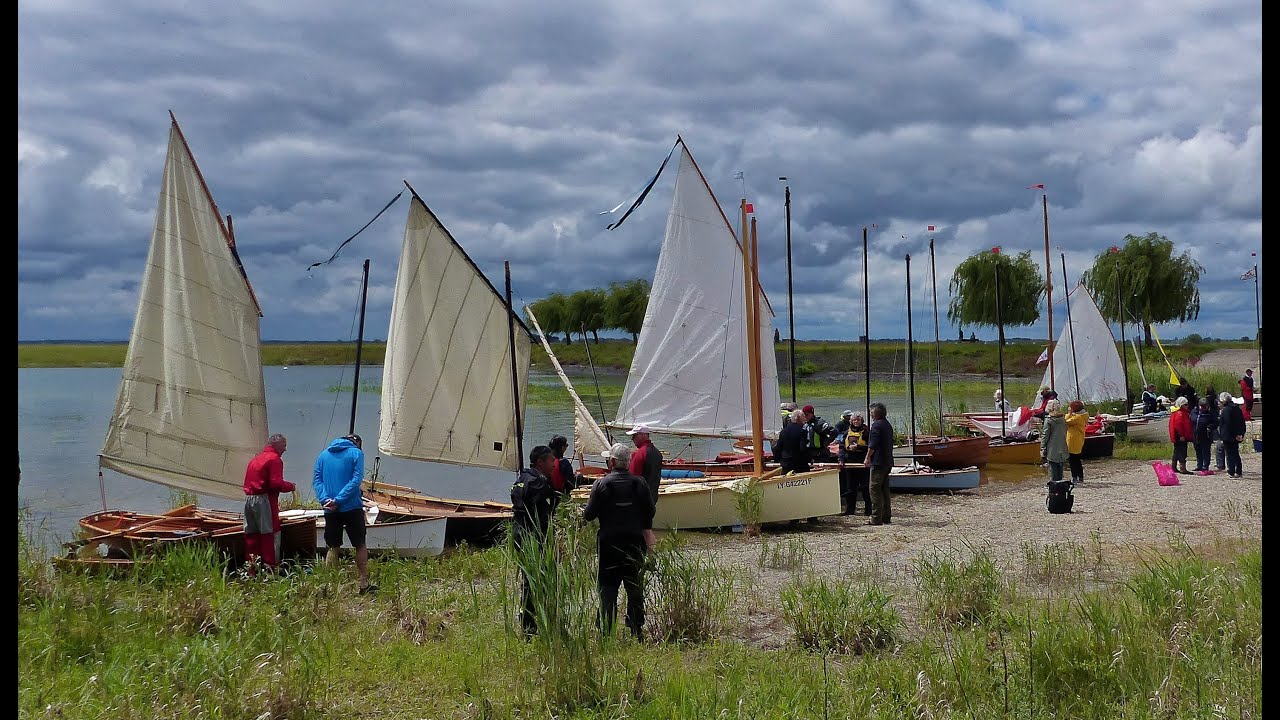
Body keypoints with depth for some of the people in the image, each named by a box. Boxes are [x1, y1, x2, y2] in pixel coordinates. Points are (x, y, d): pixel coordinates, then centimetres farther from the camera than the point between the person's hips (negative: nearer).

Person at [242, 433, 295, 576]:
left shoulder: (255, 459, 19)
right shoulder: (274, 459, -8)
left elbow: (247, 482, 20)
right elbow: (276, 483, -18)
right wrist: (291, 486, -2)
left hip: (248, 499, 8)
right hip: (264, 500, -8)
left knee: (251, 534, 10)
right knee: (270, 533, -2)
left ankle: (251, 568, 13)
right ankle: (271, 566, -2)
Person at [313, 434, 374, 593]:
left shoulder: (323, 454, 12)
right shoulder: (356, 453, -1)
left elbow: (316, 479, 3)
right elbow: (356, 480, -12)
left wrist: (325, 499, -9)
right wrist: (338, 500, -14)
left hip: (330, 510, 3)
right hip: (352, 508, -3)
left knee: (333, 547, 11)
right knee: (360, 545, 8)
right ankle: (364, 583, 10)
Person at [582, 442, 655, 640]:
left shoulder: (601, 484, -9)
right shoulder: (640, 483, 0)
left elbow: (589, 514, -7)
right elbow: (649, 512, 5)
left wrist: (584, 512, 15)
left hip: (609, 542, -3)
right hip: (635, 542, 3)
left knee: (607, 587, 3)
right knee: (635, 588, 12)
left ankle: (606, 631, 0)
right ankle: (637, 629, 15)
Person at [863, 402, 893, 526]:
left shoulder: (877, 425, -12)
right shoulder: (888, 425, 17)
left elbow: (872, 445, -18)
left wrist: (868, 458, -10)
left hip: (878, 462, -10)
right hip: (888, 462, 10)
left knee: (875, 490, -8)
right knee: (885, 490, 14)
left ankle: (876, 518, -11)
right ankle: (886, 517, 16)